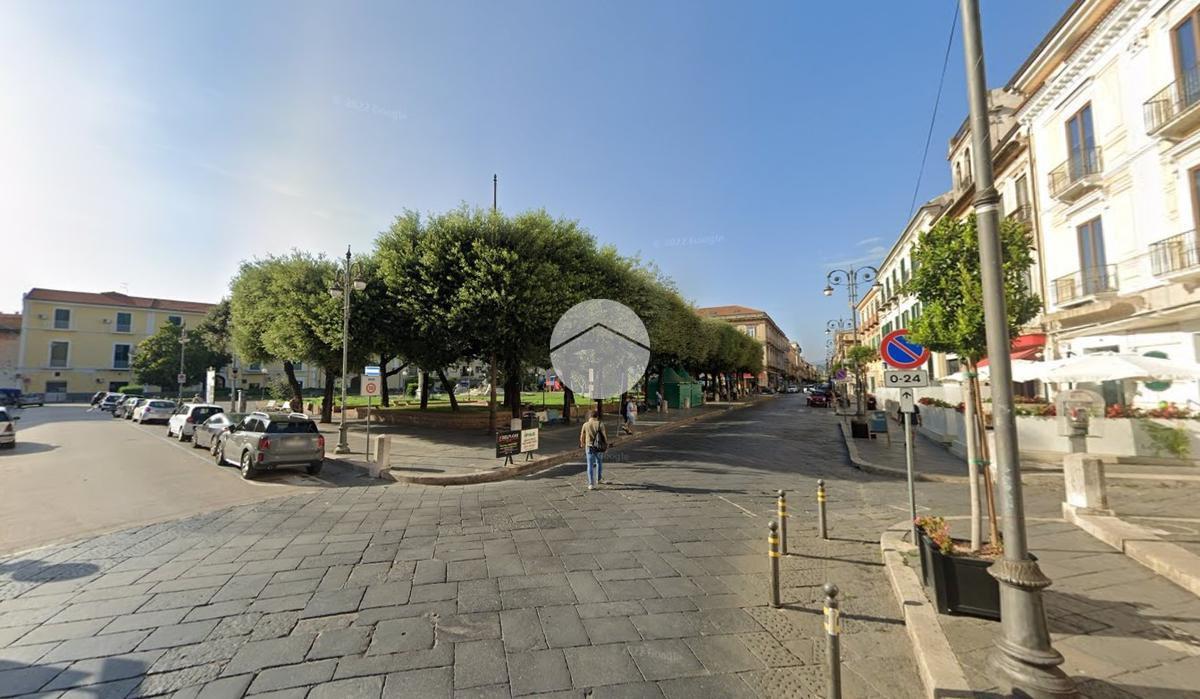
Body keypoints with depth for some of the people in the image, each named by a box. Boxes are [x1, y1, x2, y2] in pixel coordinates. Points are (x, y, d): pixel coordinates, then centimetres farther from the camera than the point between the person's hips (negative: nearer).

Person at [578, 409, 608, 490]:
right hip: (599, 447, 0)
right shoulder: (600, 424, -9)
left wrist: (582, 444, 24)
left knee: (590, 465, 5)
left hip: (589, 447, 0)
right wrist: (607, 445, 5)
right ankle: (599, 479, 34)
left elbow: (582, 437, 4)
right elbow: (604, 435, -9)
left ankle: (590, 484, 1)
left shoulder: (585, 425, -5)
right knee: (599, 462, 23)